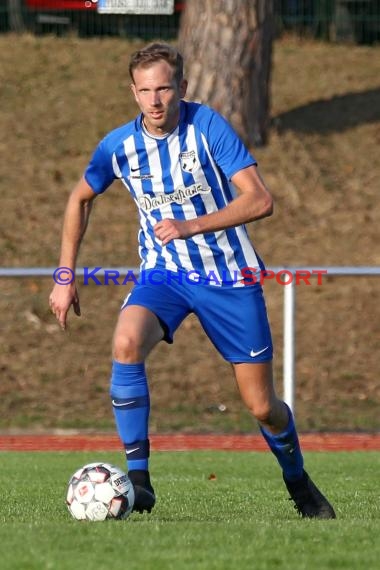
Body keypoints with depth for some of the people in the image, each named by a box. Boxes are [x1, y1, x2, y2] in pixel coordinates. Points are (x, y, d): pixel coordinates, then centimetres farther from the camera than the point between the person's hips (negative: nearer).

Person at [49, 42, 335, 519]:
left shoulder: (208, 127, -15)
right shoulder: (119, 145, -6)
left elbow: (260, 200, -22)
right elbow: (80, 199, 13)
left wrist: (190, 226, -32)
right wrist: (65, 277, 9)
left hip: (229, 276, -2)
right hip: (163, 273, 2)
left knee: (262, 406, 2)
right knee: (126, 343, -32)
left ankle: (298, 483, 33)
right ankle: (137, 478, -24)